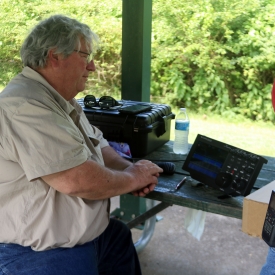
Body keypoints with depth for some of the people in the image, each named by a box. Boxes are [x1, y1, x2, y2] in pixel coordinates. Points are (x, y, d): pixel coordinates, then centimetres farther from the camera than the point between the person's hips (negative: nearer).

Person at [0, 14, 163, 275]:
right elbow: (76, 180, -32)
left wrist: (129, 168, -4)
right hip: (43, 253, -10)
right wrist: (132, 178, -15)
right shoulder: (24, 107, -26)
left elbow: (97, 146, 16)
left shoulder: (60, 100, 9)